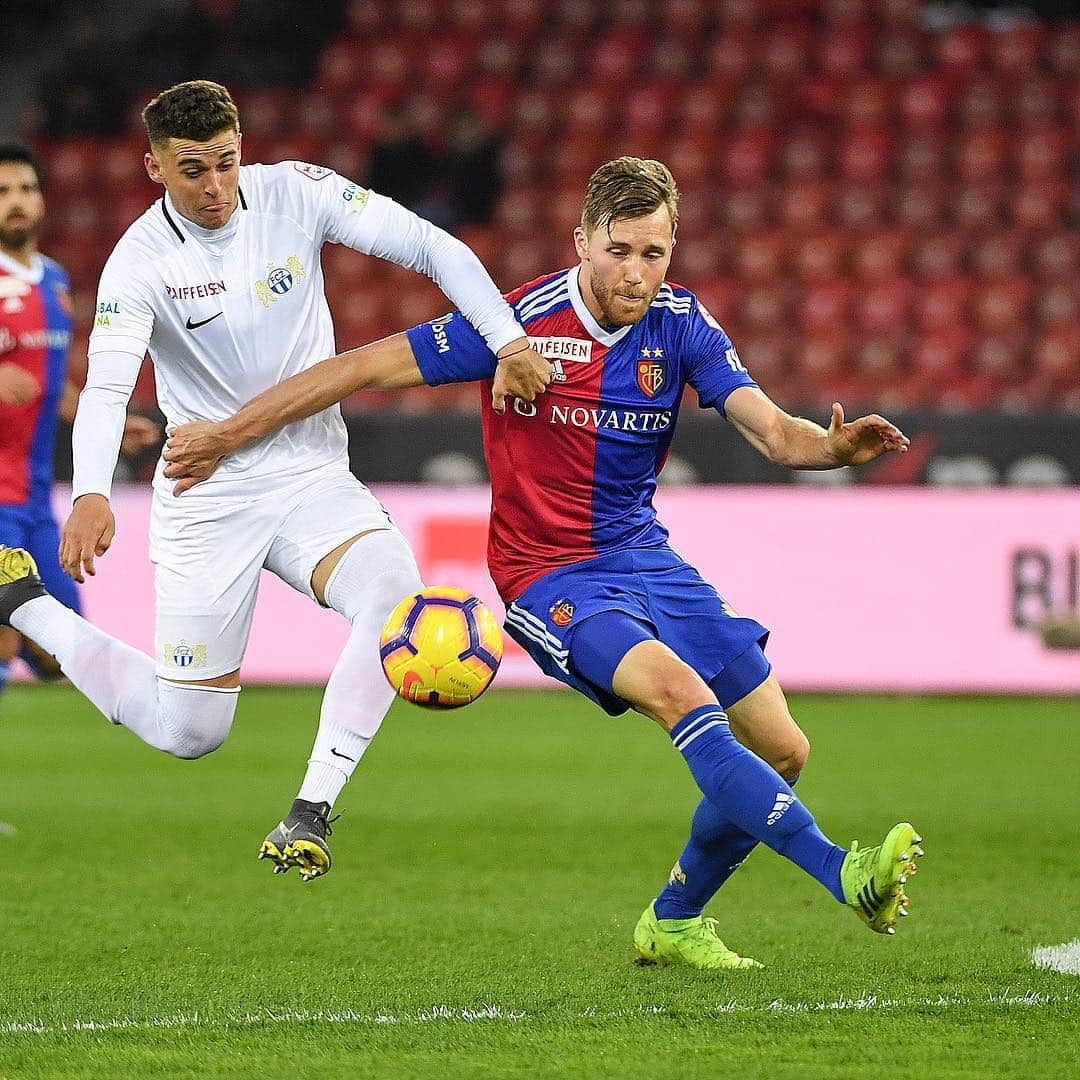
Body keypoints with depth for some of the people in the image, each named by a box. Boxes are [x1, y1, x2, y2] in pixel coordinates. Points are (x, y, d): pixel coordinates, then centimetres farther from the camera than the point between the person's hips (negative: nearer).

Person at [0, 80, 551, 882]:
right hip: (207, 496, -3)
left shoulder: (295, 193, -7)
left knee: (397, 592, -30)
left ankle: (310, 815, -24)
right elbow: (107, 386, -27)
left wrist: (508, 340, -23)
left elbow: (430, 247, -8)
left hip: (312, 476, 3)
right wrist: (92, 495, -45)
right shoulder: (142, 261, -14)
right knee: (189, 733, 1)